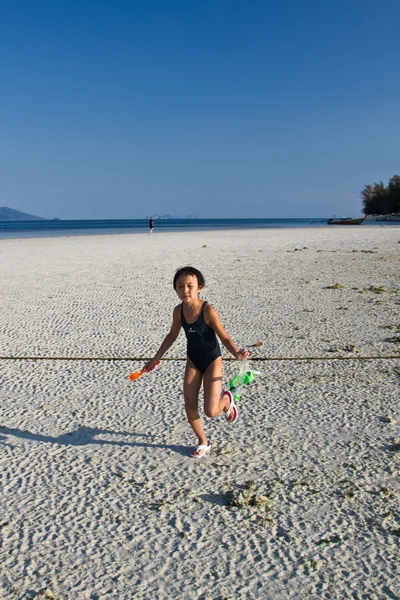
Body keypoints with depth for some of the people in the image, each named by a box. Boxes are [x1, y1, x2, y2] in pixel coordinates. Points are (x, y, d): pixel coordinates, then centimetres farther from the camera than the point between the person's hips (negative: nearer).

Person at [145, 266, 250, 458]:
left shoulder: (208, 311, -25)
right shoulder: (179, 311, -10)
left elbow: (224, 337, -20)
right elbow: (172, 336, 8)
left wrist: (236, 353, -40)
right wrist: (156, 358, 11)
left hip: (212, 361, -5)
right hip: (193, 361, 5)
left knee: (211, 411, -10)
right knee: (190, 407, 2)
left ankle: (226, 399, 27)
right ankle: (203, 442, 27)